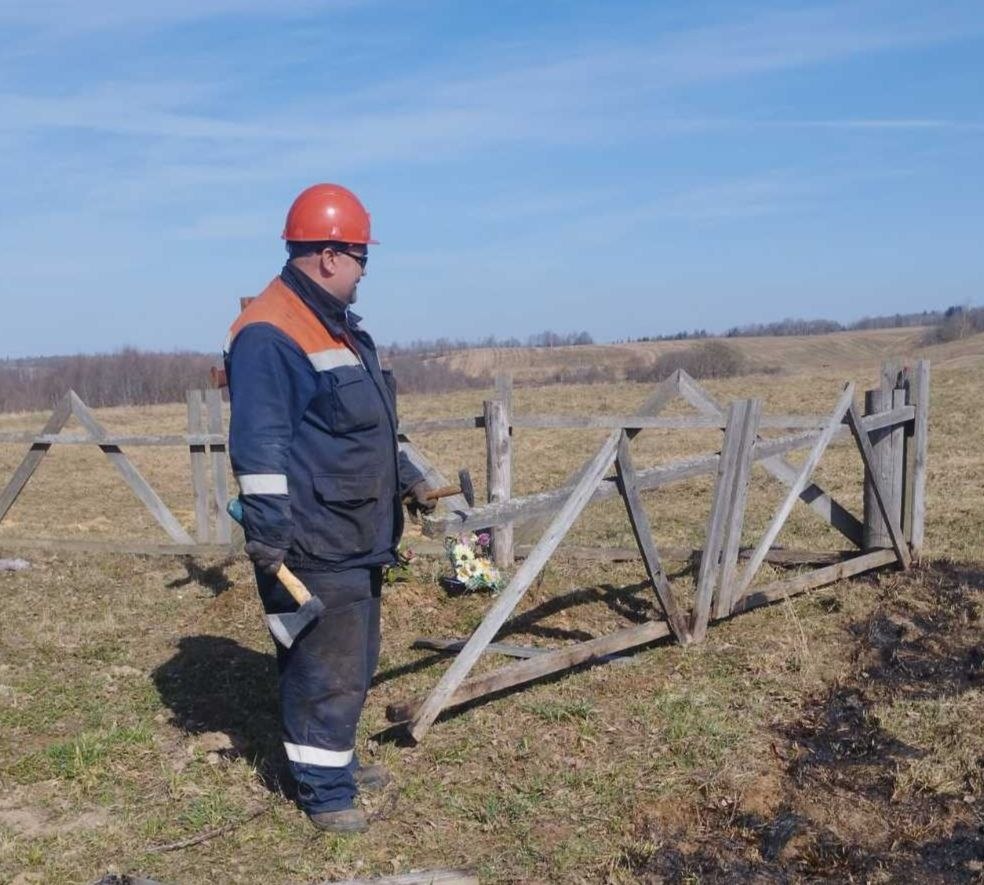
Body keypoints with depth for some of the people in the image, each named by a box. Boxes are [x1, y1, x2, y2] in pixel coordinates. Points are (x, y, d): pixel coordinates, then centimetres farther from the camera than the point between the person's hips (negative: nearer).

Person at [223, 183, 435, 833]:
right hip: (313, 544, -10)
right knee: (324, 668, 0)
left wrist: (407, 478, 27)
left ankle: (337, 759, 36)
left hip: (358, 537, 10)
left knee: (354, 660, 20)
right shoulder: (269, 334, -17)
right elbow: (259, 443, -22)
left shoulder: (340, 326, 16)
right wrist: (267, 531, -25)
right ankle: (324, 789, 15)